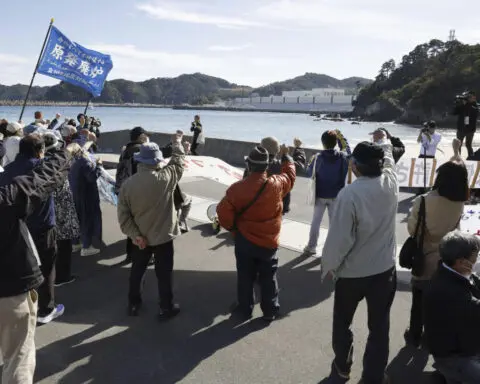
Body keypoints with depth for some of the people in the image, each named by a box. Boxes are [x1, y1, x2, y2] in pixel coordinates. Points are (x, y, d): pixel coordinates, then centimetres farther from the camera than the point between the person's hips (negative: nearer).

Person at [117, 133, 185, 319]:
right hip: (163, 236, -3)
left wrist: (134, 234, -8)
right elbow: (178, 162, -1)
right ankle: (166, 308, 26)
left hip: (140, 238, 3)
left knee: (137, 270, 21)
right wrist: (177, 143, 15)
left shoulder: (128, 183, -13)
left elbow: (123, 213, -11)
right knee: (164, 273, 12)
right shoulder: (165, 177, -21)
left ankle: (133, 304, 37)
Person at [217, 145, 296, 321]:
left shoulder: (237, 188, -18)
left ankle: (244, 309, 29)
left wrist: (232, 228, 3)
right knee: (268, 278, 16)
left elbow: (223, 211, -15)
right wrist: (286, 156, 23)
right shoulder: (277, 184, -14)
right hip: (269, 242, 1)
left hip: (245, 241, -1)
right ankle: (270, 311, 27)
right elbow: (290, 175, 8)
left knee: (245, 277, 16)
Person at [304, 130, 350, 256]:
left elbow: (309, 173, -4)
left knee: (316, 222, 13)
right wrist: (341, 137, 16)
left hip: (320, 195, -1)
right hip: (336, 195, 1)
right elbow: (348, 150, 15)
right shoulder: (343, 156, -10)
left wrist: (311, 163, 12)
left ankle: (311, 247, 20)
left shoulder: (318, 158, -16)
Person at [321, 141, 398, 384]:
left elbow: (339, 237, -21)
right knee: (379, 327, 15)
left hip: (352, 272, -3)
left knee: (342, 322, 20)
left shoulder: (349, 194, -26)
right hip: (385, 269, 4)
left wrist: (328, 265, -5)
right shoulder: (391, 183, -10)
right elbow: (389, 158, 13)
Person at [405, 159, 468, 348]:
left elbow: (412, 229, -12)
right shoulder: (460, 204, -14)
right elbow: (454, 228, 3)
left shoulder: (423, 201, -26)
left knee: (418, 302, 16)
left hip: (424, 260, -3)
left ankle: (415, 337, 32)